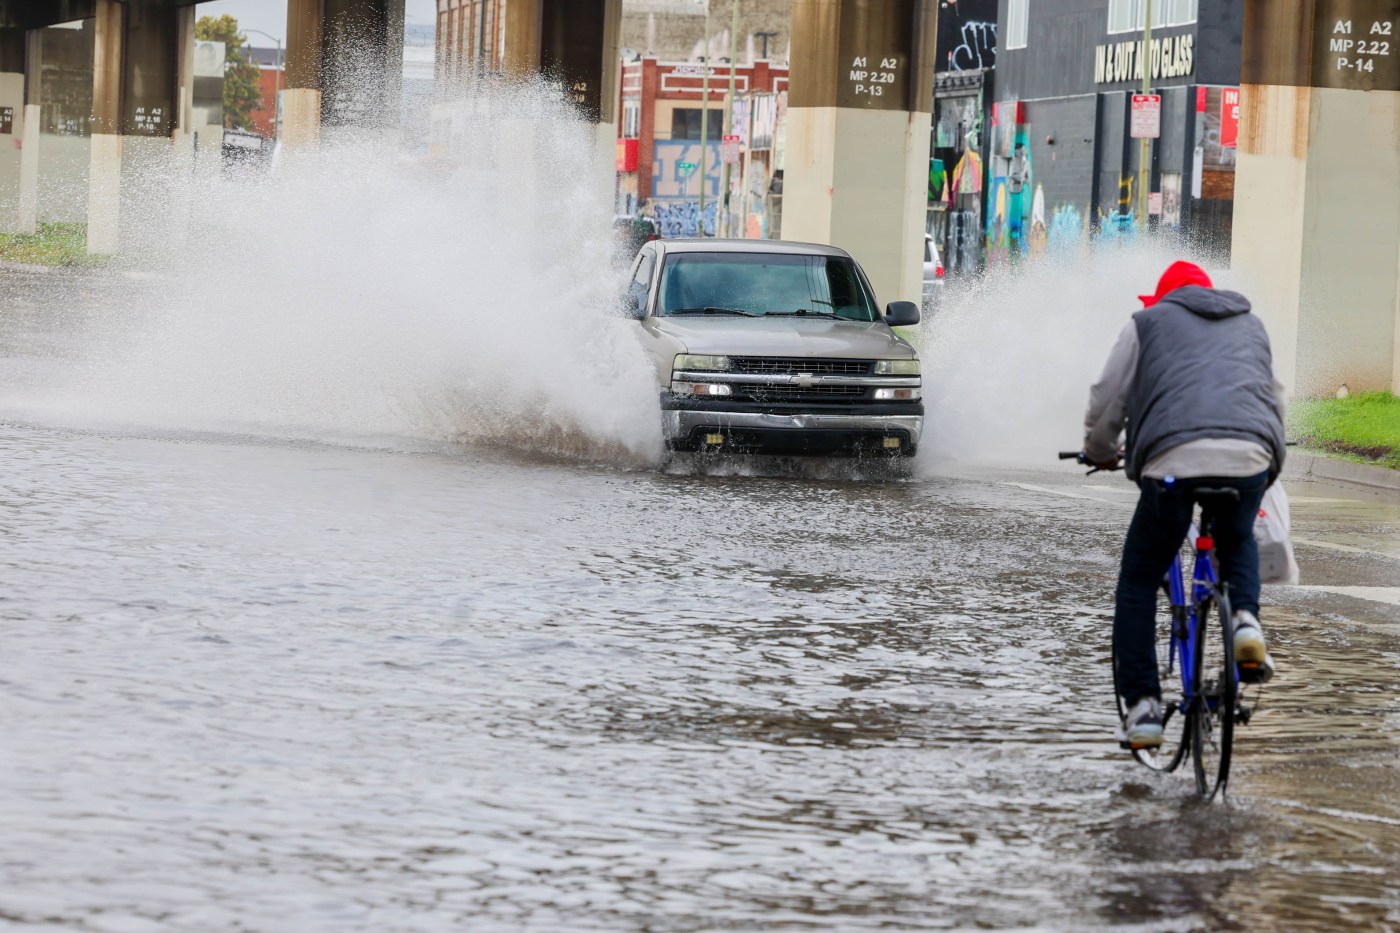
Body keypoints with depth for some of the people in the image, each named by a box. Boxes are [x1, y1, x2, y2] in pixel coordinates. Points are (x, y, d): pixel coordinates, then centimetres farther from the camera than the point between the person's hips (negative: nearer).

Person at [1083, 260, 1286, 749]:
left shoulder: (1148, 323, 21)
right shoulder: (1251, 326, 32)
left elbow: (1107, 399, 18)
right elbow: (1274, 399, 39)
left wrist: (1101, 453, 35)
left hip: (1173, 460, -3)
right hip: (1250, 456, 3)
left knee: (1138, 584, 12)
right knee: (1237, 543, 34)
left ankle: (1142, 705, 3)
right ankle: (1245, 620, 5)